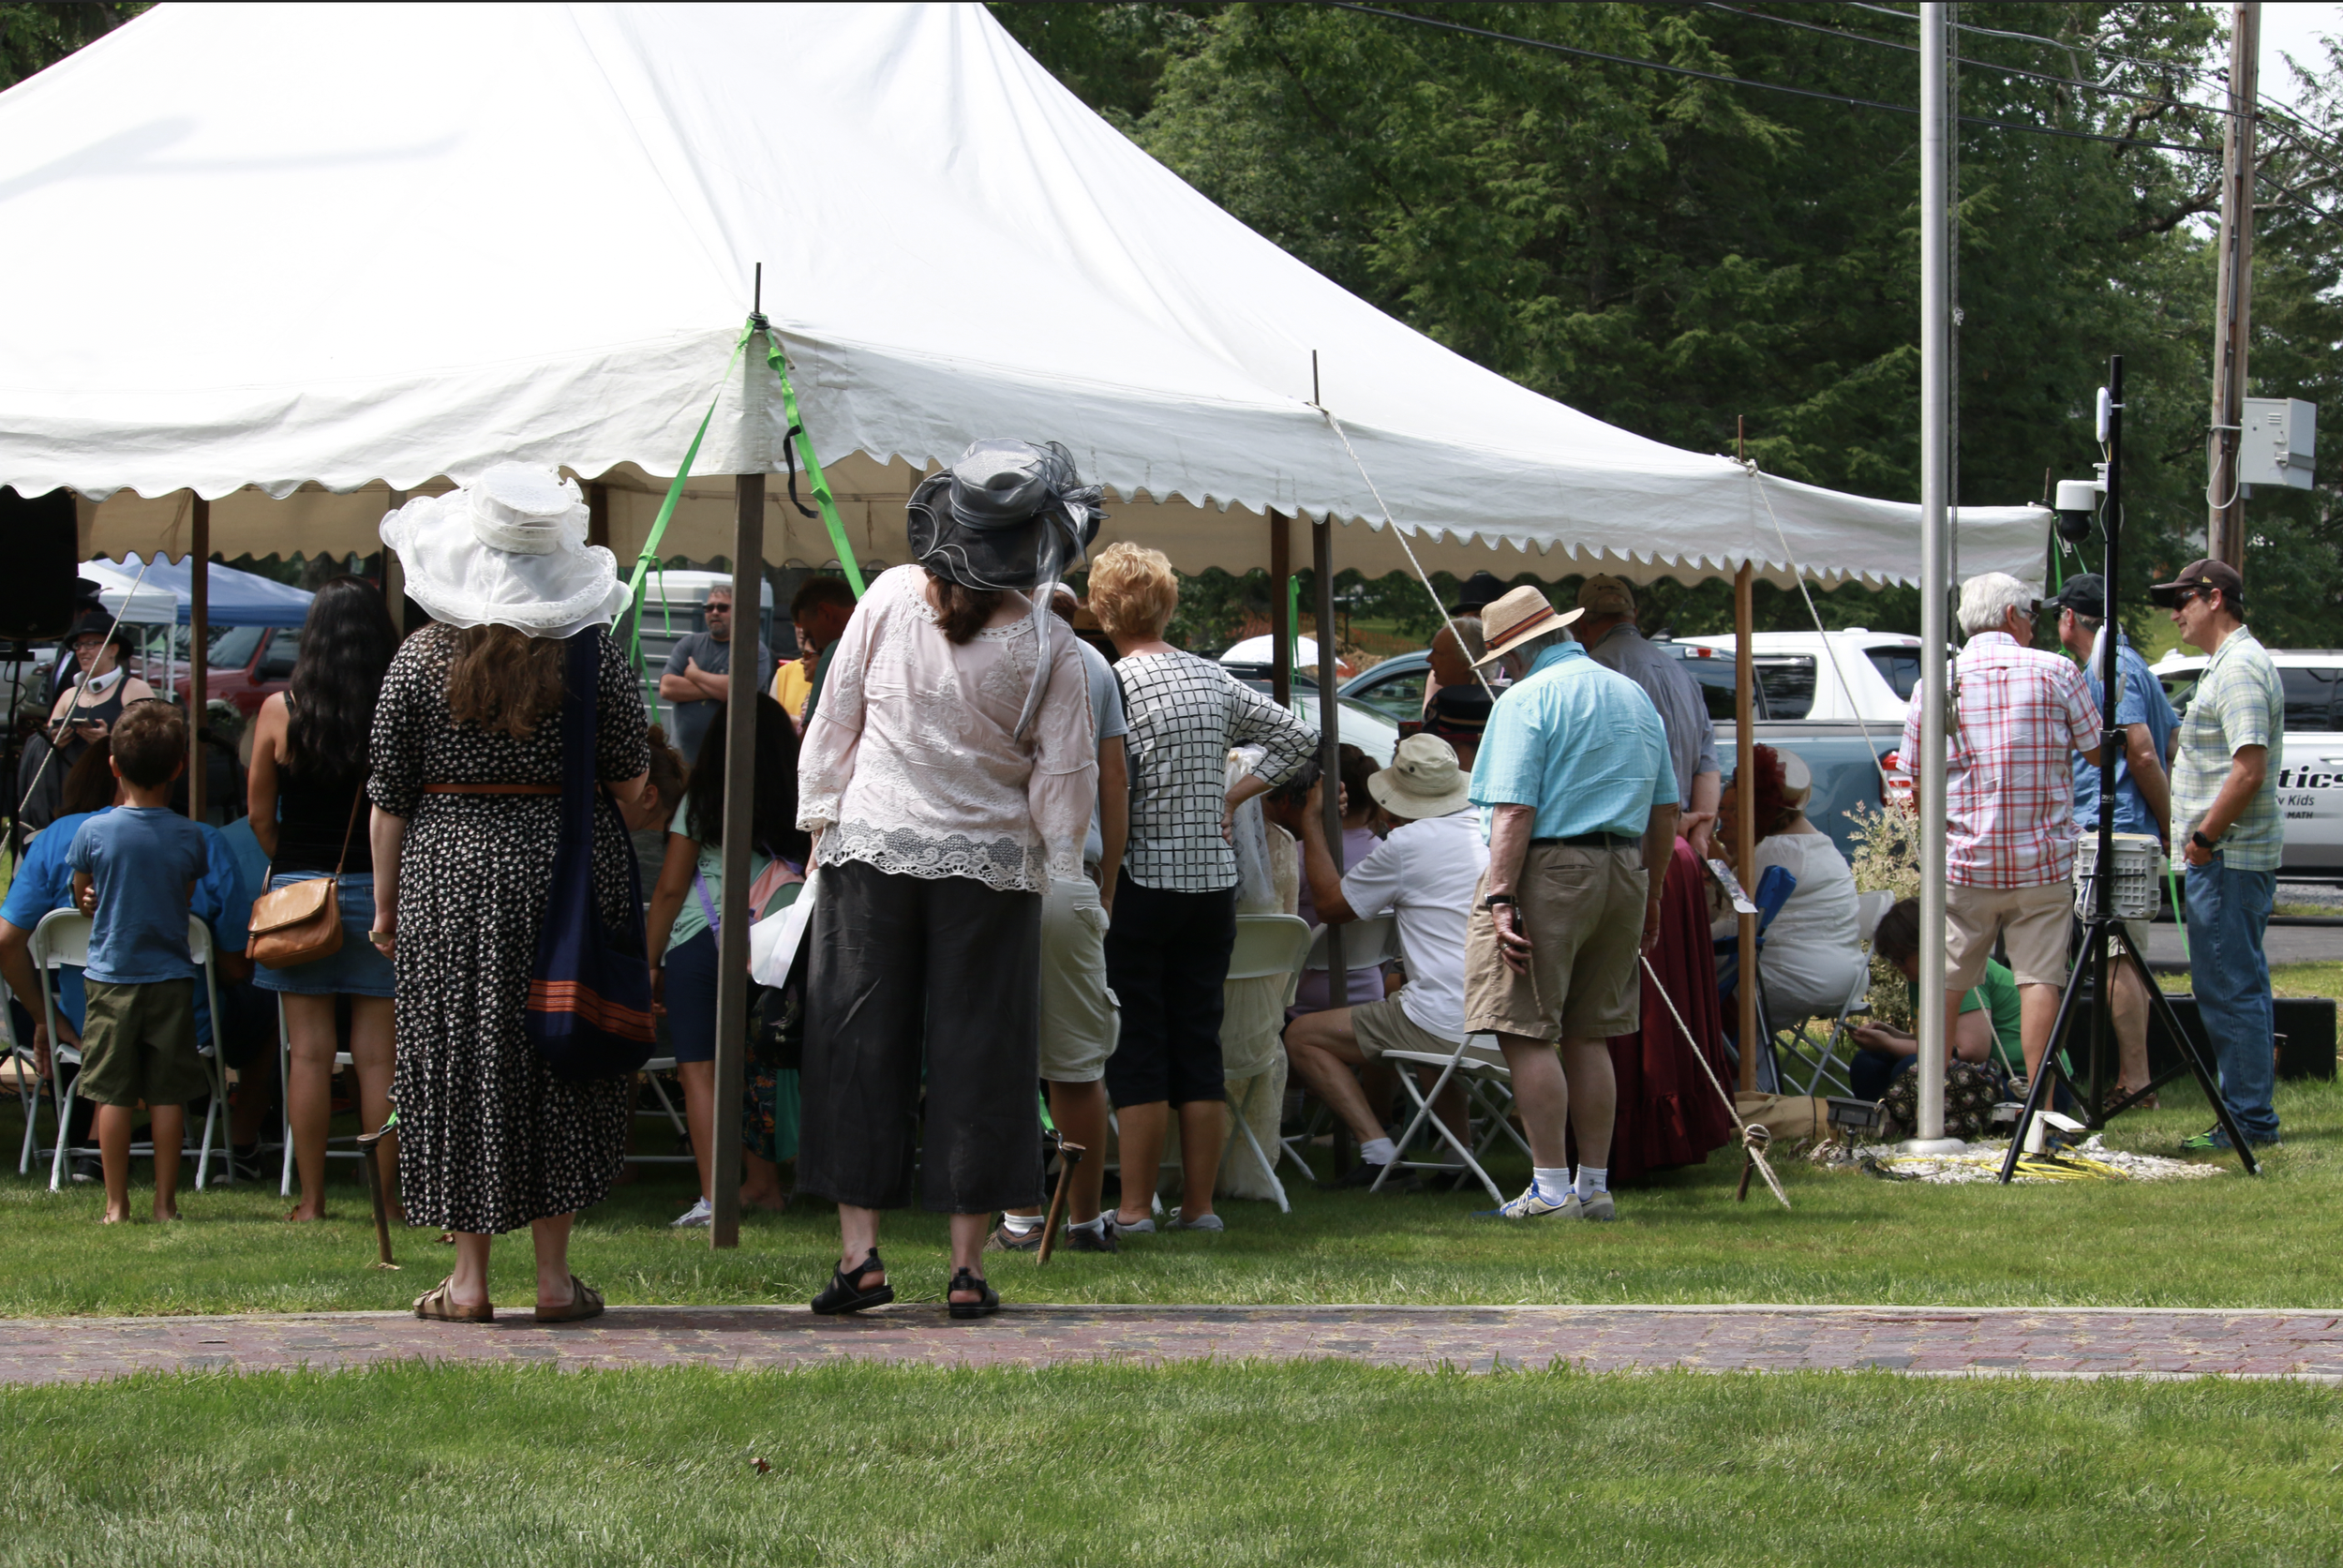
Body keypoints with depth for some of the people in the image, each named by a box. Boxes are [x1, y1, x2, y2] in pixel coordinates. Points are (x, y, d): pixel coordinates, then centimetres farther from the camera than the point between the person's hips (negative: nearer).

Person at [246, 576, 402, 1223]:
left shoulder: (280, 711, -3)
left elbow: (259, 816, 3)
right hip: (381, 892, -1)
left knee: (309, 1051, 4)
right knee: (377, 1054, 3)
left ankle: (312, 1200, 7)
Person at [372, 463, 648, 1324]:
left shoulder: (424, 654, -3)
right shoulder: (594, 648, -3)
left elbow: (390, 795, 0)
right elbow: (631, 781, 0)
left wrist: (385, 902, 8)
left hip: (450, 874, 0)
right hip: (568, 867, 0)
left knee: (460, 1060, 6)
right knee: (561, 1067, 8)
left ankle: (469, 1277, 7)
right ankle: (554, 1275, 10)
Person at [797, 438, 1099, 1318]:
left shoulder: (889, 599, -5)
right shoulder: (1046, 644, -8)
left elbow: (835, 718, 0)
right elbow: (1064, 776, -4)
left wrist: (821, 819, 11)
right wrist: (1056, 867, 9)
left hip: (871, 848, 1)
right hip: (991, 863, -1)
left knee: (860, 1042, 7)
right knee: (978, 1055, 5)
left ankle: (859, 1249, 3)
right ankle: (968, 1265, 5)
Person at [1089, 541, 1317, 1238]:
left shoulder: (1114, 686, -11)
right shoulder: (1213, 679, 8)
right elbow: (1299, 738, 16)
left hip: (1140, 880, -5)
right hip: (1213, 880, 6)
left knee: (1136, 1049, -1)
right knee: (1199, 1044, 9)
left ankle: (1135, 1207, -1)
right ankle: (1199, 1206, 10)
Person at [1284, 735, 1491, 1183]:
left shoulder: (1407, 843, -9)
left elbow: (1332, 905, 5)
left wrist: (1312, 823, 16)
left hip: (1445, 1027, -7)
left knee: (1302, 1037, 7)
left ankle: (1376, 1147, -7)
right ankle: (1462, 1143, 29)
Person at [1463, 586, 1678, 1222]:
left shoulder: (1526, 700, -7)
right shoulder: (1635, 697, 16)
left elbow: (1514, 812, -16)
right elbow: (1665, 810, 18)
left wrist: (1501, 900, -19)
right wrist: (1649, 901, 24)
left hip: (1548, 869, -7)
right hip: (1623, 872, 8)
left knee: (1527, 1033, -5)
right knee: (1588, 1036, 13)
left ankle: (1552, 1187, -9)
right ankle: (1595, 1187, 12)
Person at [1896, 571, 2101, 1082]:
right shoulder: (2057, 672, -2)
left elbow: (1914, 774, 9)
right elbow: (2098, 752, 5)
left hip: (1963, 860, 2)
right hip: (2043, 859, -2)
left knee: (1945, 981, 8)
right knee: (2040, 977, -1)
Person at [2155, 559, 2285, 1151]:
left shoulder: (2240, 669, -15)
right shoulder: (2231, 663, 19)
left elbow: (2248, 771, -24)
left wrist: (2204, 837, -18)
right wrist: (2201, 838, 20)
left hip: (2228, 857, -11)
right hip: (2235, 853, 11)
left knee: (2229, 990, -9)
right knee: (2242, 987, 13)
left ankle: (2249, 1120, -8)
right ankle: (2251, 1117, 17)